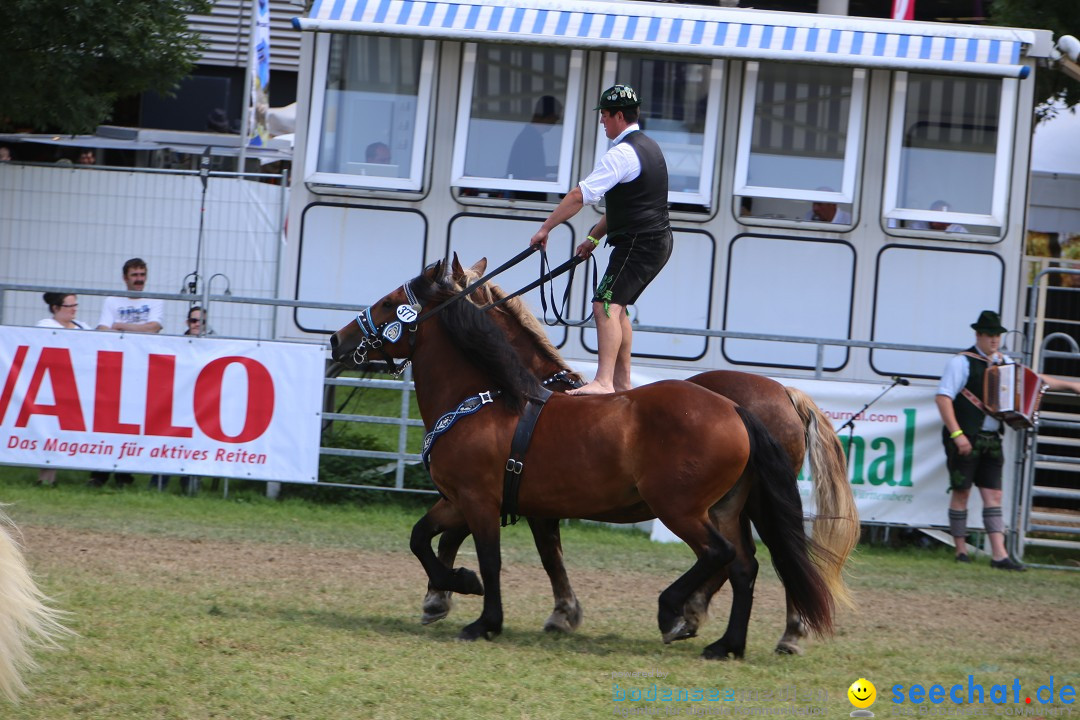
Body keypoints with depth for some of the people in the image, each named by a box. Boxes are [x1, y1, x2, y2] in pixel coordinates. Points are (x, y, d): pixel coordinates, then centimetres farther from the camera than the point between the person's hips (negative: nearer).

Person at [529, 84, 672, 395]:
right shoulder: (648, 146, 17)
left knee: (606, 306, -20)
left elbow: (580, 195, -20)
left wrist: (545, 228, -15)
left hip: (638, 244, -11)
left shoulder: (622, 153, -17)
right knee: (616, 307, 20)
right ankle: (622, 381, 24)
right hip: (657, 241, 11)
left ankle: (603, 381, -32)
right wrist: (594, 237, 21)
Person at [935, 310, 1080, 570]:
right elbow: (943, 397, -13)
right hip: (965, 438, -6)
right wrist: (957, 434, -19)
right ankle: (961, 550, 10)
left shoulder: (1003, 363, 13)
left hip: (991, 440, 6)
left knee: (993, 495, 0)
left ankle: (999, 554, -5)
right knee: (961, 493, 1)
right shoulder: (962, 362, -7)